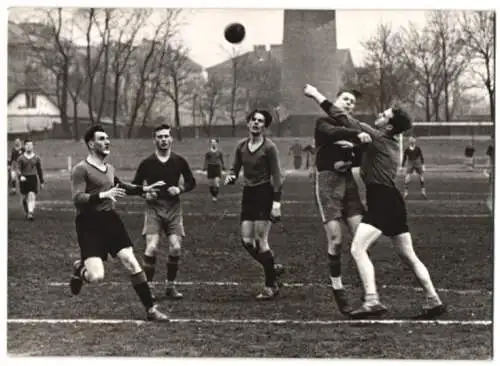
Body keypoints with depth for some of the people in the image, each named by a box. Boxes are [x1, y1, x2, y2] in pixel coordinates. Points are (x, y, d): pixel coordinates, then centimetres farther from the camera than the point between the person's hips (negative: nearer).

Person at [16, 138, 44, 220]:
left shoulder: (36, 158, 6)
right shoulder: (21, 158, 2)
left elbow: (40, 170, 13)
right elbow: (18, 168, -4)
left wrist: (41, 182, 15)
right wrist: (20, 176, -25)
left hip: (33, 178, 0)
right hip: (24, 179, 0)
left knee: (32, 196, -14)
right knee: (24, 197, 7)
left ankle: (31, 213, -20)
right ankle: (26, 212, 29)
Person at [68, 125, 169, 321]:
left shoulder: (109, 168, 15)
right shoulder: (81, 169, -10)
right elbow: (78, 199, -19)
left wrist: (144, 189, 33)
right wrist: (103, 195, -29)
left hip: (110, 219, 7)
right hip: (89, 224, -7)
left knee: (132, 264, -3)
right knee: (96, 276, -18)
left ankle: (151, 309, 4)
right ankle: (79, 269, 19)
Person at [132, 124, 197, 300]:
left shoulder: (179, 161, 4)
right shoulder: (147, 163, 0)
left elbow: (191, 182, 13)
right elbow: (135, 185, 9)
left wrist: (180, 189, -6)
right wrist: (145, 193, -10)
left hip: (173, 208, 2)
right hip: (153, 208, -2)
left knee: (175, 248, -6)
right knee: (152, 247, -15)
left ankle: (170, 286, 12)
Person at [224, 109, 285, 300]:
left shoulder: (269, 147, -9)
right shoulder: (241, 146, 8)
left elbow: (276, 176, -10)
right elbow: (235, 168, 15)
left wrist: (277, 202, -16)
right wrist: (230, 177, -9)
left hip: (264, 193, -6)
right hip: (248, 193, 6)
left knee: (261, 240, -8)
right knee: (246, 241, 0)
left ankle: (271, 286, 3)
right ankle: (273, 268, 23)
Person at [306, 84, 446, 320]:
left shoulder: (378, 138, -8)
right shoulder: (390, 143, 17)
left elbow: (343, 119, -8)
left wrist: (317, 96, -3)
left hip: (382, 202, -10)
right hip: (393, 202, 10)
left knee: (357, 249, -15)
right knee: (409, 257, 14)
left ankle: (372, 301, -24)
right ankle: (433, 301, 16)